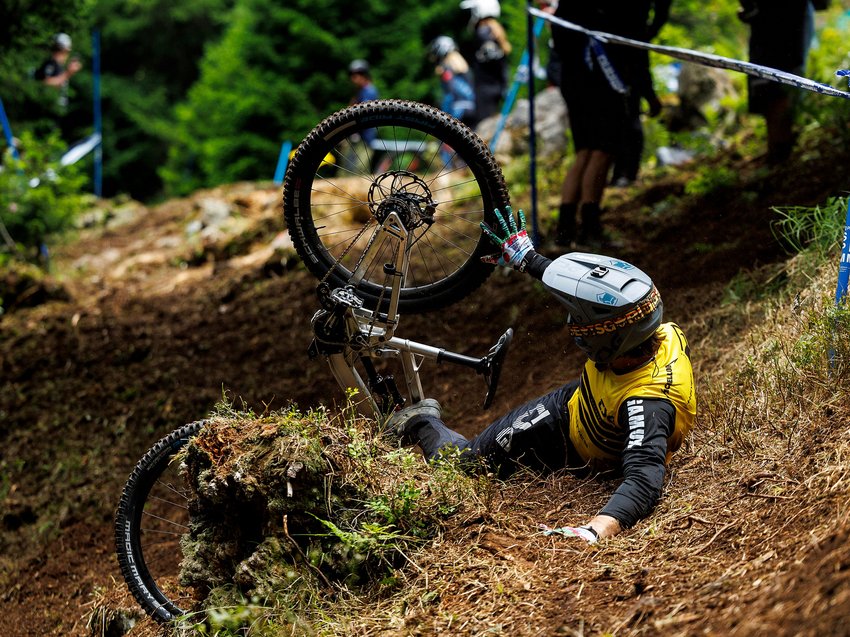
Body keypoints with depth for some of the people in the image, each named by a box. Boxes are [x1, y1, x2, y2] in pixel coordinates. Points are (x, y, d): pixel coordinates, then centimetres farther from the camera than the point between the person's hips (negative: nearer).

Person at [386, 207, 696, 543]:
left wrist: (593, 532, -74)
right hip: (565, 408, 4)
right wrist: (528, 259, 7)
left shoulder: (649, 404, -45)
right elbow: (588, 292, -5)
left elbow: (645, 478, -57)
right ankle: (423, 423, 44)